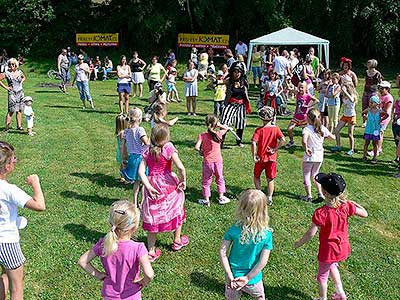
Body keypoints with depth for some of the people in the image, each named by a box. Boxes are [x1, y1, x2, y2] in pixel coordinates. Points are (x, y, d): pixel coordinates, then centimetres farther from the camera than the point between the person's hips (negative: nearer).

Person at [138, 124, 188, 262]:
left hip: (152, 185, 3)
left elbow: (141, 171, -10)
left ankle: (151, 251, 16)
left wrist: (148, 187, -10)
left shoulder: (147, 151, -2)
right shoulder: (169, 147, -14)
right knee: (177, 210, 22)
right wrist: (183, 181, -8)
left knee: (152, 216, 12)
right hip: (168, 183, -2)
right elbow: (180, 167, -21)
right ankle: (177, 241, 41)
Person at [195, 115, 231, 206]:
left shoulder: (202, 136, -13)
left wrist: (201, 151, -1)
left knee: (206, 181, 13)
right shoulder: (219, 134, -9)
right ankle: (221, 197, 26)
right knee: (220, 179, 20)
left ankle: (206, 199, 17)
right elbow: (226, 128, 11)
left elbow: (197, 147, -20)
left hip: (207, 161, -1)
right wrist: (219, 125, -2)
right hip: (218, 161, 1)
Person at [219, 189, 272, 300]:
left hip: (233, 275, 1)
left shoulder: (234, 230, -19)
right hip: (253, 278, 0)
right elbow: (263, 261, -20)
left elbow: (222, 252, -18)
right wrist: (248, 278, -13)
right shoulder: (267, 234, -20)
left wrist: (230, 276, -12)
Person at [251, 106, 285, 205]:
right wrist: (275, 149, -9)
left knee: (256, 176, 20)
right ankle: (270, 198, 10)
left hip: (261, 158, -1)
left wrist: (254, 155, -13)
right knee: (270, 179, 13)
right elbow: (283, 140, -18)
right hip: (272, 158, 1)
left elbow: (253, 143, -21)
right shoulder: (276, 128, -4)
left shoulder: (259, 130, -9)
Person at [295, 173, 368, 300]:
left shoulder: (321, 213, -30)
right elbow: (364, 213, -1)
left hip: (328, 251, -6)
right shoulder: (346, 205, -17)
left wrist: (298, 243, -6)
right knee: (332, 266, 35)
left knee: (322, 276, 21)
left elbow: (310, 234, -23)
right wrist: (352, 203, 10)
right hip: (343, 248, 6)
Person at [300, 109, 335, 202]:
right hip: (320, 157, 5)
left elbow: (304, 141, -37)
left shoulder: (307, 129, -18)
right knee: (315, 174, 24)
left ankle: (309, 196, 16)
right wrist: (326, 136, 28)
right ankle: (320, 194, 20)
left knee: (306, 175, 13)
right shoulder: (323, 128, -2)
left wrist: (306, 148, -24)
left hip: (309, 157, -5)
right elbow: (333, 137, 10)